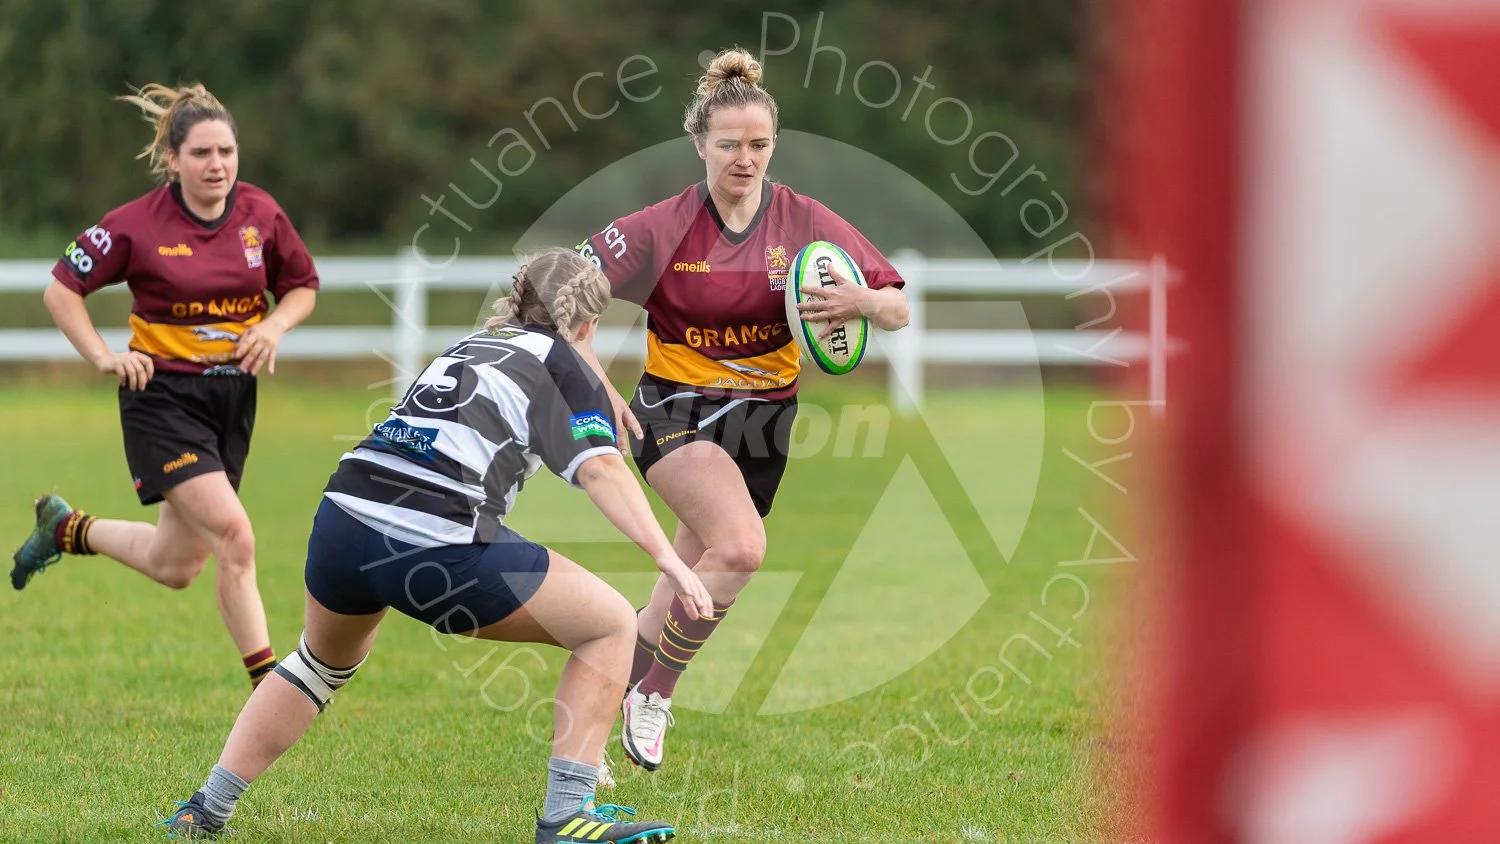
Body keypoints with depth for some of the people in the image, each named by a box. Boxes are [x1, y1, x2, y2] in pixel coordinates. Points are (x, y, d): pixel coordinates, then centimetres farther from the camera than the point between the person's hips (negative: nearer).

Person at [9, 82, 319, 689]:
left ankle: (66, 528, 38)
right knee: (234, 537, -21)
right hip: (163, 395, -5)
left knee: (174, 567, 12)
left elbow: (302, 286, 13)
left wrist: (275, 325, -8)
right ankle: (268, 687, -13)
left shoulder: (260, 213, -1)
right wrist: (104, 356, -14)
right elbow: (61, 289, -3)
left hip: (233, 395, 5)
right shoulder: (138, 224, -12)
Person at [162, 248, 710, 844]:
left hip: (340, 521, 7)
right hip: (437, 544, -7)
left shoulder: (469, 346, 28)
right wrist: (666, 557, -12)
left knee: (325, 661, 36)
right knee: (611, 624, 6)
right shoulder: (561, 364, 9)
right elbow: (600, 467, -6)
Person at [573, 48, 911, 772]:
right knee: (741, 547, -28)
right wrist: (598, 385, -18)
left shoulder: (806, 223, -3)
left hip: (762, 417, 4)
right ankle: (653, 693, -12)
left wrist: (860, 299, -26)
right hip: (676, 409, -4)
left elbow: (897, 311, -3)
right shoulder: (660, 230, -9)